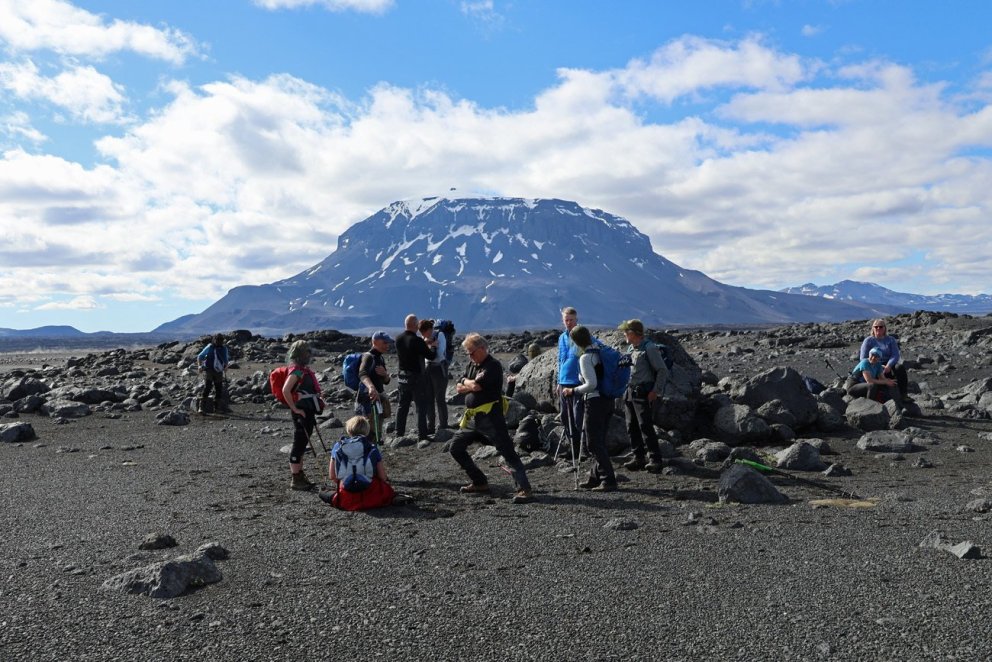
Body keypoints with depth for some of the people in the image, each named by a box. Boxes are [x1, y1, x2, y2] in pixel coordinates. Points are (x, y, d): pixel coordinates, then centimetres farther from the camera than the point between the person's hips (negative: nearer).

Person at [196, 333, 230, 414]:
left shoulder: (224, 348, 6)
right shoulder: (209, 347, -5)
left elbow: (226, 358, 21)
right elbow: (199, 356, 3)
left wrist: (226, 366, 3)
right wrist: (200, 366, -11)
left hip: (218, 372, 5)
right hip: (209, 371, -5)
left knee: (219, 389, 9)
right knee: (207, 387, -15)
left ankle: (217, 407, 22)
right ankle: (202, 407, -16)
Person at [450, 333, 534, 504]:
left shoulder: (493, 366, -13)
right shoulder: (471, 365, 14)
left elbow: (476, 385, -22)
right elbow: (459, 388, 10)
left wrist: (466, 382, -1)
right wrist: (472, 385, -9)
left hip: (490, 417, -9)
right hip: (472, 417, 9)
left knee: (507, 452, -10)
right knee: (456, 448, 13)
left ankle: (524, 489, -12)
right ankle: (480, 483, 21)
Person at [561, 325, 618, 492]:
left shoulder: (585, 358, -16)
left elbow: (591, 384, -22)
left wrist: (573, 391, -10)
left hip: (595, 402, -9)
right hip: (608, 400, 9)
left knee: (594, 444, -1)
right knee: (599, 442, 17)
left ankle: (609, 480, -2)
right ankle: (595, 478, 25)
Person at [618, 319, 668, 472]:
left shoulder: (649, 348, -10)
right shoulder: (630, 349, 15)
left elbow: (663, 371, -12)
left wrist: (656, 391, -16)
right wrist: (626, 390, 14)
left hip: (644, 394, -8)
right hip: (630, 392, 8)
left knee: (646, 426, -9)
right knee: (632, 427, 9)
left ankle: (656, 460, -3)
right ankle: (638, 458, 17)